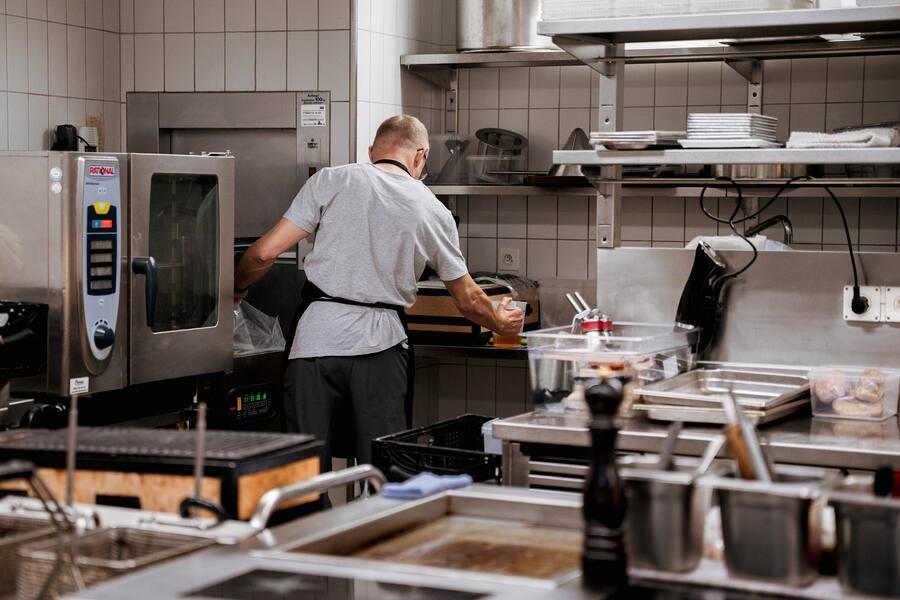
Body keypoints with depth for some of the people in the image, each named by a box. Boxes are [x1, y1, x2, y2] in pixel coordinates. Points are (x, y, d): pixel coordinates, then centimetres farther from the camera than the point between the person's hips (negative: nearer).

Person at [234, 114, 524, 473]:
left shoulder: (331, 181, 3)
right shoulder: (433, 211, 9)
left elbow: (265, 252, -1)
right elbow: (467, 299, 17)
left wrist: (238, 288, 19)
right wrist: (500, 322, 37)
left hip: (317, 337, -1)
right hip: (382, 346, 1)